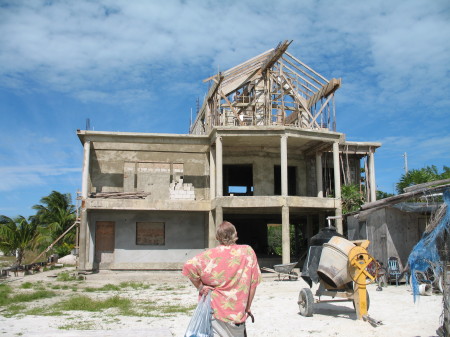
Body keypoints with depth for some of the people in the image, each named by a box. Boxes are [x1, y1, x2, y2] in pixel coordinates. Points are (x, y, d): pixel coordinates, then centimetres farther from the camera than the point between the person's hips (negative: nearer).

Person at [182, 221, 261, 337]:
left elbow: (189, 266, -18)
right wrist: (248, 308, 7)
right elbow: (253, 282, 0)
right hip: (239, 311, 1)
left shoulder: (212, 254, -7)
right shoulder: (248, 252, -2)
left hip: (216, 309, -1)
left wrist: (200, 287, -6)